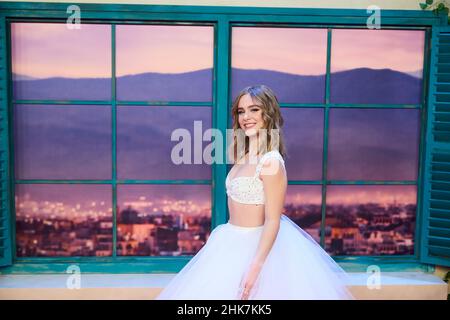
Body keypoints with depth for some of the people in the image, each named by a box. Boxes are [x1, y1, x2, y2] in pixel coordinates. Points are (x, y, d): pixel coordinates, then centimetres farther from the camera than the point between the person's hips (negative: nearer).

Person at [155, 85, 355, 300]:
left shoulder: (271, 161, -22)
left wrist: (254, 268, -25)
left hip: (255, 246, -8)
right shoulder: (245, 156, 4)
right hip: (234, 243, 8)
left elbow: (273, 221, -22)